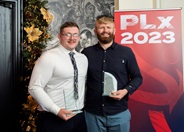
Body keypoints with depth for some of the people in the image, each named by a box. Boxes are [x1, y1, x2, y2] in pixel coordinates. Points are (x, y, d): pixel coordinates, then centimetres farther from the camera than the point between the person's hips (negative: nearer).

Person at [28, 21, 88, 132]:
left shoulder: (83, 58, 9)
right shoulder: (49, 57, -11)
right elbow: (34, 87, -14)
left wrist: (85, 105, 8)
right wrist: (56, 110, -19)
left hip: (79, 117, 6)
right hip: (54, 119, -6)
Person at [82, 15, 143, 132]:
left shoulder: (126, 52, 1)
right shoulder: (87, 53, 3)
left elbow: (137, 77, 5)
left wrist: (126, 90, -12)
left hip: (119, 113, 0)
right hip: (93, 114, 1)